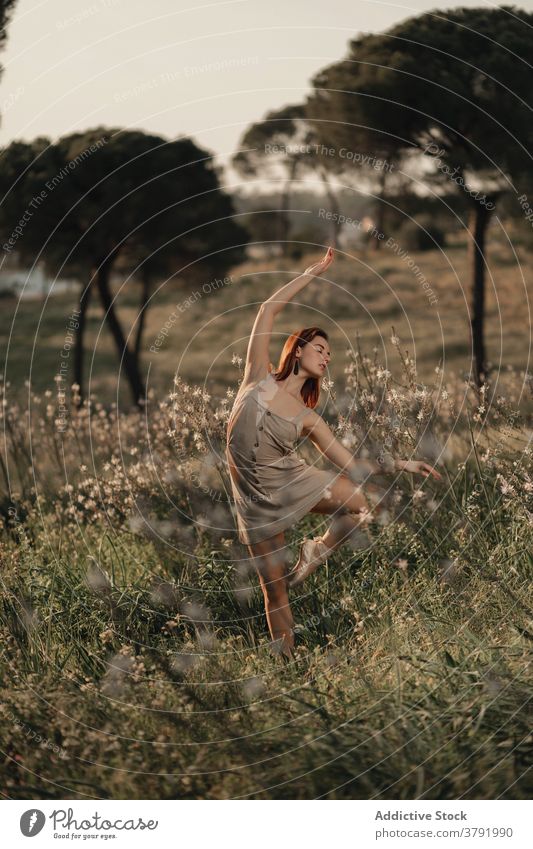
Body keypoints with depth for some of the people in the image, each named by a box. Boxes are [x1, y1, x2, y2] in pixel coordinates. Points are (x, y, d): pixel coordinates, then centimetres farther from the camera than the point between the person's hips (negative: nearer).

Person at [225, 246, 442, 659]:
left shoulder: (308, 418, 5)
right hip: (256, 498, -2)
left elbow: (348, 462, 6)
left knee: (371, 500, -13)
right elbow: (268, 309, -3)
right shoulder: (259, 378, 0)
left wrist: (402, 465, 1)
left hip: (293, 484, 3)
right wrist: (313, 272, 0)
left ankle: (316, 552, 9)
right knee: (275, 591, -2)